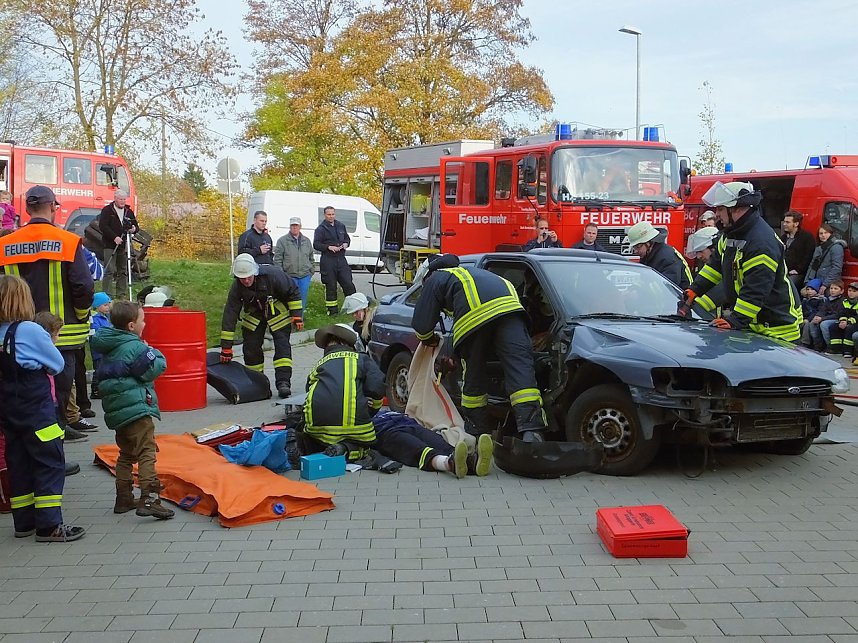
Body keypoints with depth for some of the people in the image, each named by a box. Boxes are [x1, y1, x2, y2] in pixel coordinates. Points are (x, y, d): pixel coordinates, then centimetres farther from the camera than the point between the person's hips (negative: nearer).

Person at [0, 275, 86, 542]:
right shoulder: (29, 330, -16)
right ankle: (49, 525, -2)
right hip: (36, 410, -7)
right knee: (50, 464, -1)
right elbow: (58, 365, -7)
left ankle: (24, 522, 20)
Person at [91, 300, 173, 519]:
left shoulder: (109, 347, 14)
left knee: (126, 454, 18)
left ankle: (123, 499, 22)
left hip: (116, 410, 9)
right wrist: (153, 352, 3)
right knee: (147, 452, -9)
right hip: (136, 407, -9)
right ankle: (149, 499, -18)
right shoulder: (135, 347, -12)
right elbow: (155, 367, -17)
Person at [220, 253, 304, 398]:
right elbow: (230, 314, -23)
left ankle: (283, 382, -18)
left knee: (282, 345, -15)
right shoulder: (237, 286, -24)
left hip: (278, 313, -3)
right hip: (253, 315, 3)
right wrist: (226, 347, -25)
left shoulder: (272, 275, -34)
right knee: (251, 347, -2)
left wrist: (297, 315, -19)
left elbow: (293, 292, -18)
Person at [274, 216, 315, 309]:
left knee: (302, 299, 5)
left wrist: (312, 271, 12)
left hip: (305, 276, 4)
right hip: (290, 276, -3)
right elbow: (277, 259, -2)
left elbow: (311, 258, 21)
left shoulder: (307, 241, 14)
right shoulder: (282, 241, 0)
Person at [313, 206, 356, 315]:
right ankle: (332, 309, 10)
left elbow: (347, 237, 26)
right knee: (330, 286, 2)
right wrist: (329, 247, -19)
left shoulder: (341, 226, 14)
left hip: (341, 259, 4)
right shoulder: (321, 229, -3)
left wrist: (346, 244, 3)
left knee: (348, 283, 2)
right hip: (328, 260, -4)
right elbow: (316, 244, -8)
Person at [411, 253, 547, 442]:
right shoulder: (469, 272, 48)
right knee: (521, 365, -8)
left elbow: (421, 324, 21)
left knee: (475, 372, 14)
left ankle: (478, 429, 23)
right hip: (509, 305, 4)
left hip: (474, 314, -4)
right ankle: (532, 431, -22)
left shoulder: (434, 280, 28)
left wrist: (431, 340, 43)